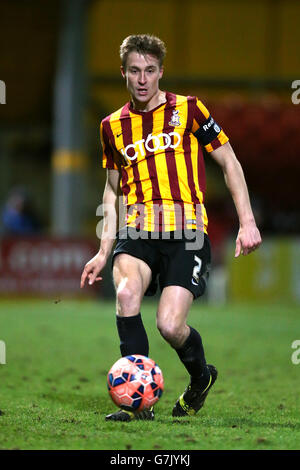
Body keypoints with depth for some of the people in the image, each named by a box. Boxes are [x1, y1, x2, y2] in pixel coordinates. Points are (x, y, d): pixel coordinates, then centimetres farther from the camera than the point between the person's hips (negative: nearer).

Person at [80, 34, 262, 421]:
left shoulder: (188, 110, 4)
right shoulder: (113, 126, 14)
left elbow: (229, 162, 9)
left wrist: (247, 222, 1)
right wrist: (104, 251, 18)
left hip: (187, 231, -3)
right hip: (137, 230, 3)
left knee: (169, 325, -19)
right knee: (126, 292, -30)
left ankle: (200, 377, 17)